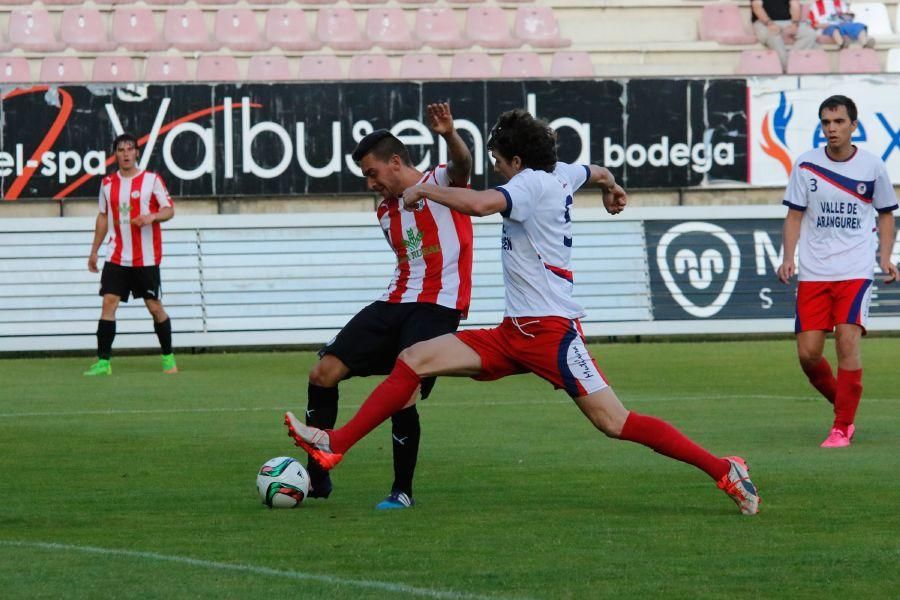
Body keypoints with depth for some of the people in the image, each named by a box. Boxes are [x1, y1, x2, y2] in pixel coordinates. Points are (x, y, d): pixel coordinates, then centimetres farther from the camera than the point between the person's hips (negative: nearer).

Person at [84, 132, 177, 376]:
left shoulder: (152, 180, -2)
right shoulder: (108, 183, 9)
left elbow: (169, 209, -1)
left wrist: (152, 217, -23)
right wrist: (94, 251, 16)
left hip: (146, 259, -3)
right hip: (116, 257, 3)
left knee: (155, 307, 2)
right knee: (109, 303, -9)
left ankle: (168, 357, 19)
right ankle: (103, 362, -10)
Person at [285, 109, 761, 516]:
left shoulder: (533, 183, -14)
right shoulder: (560, 175, 12)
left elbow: (480, 204, -33)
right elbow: (597, 173, 36)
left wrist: (422, 190, -16)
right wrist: (613, 190, 60)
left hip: (550, 330, -10)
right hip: (515, 333, 10)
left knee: (614, 422, -10)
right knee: (415, 360, 1)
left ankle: (723, 471, -2)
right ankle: (335, 446, 1)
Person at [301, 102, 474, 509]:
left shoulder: (440, 185, -4)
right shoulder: (385, 213, 18)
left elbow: (462, 166, -28)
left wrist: (450, 136, -49)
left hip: (437, 307, -8)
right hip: (395, 303, 8)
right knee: (323, 373, -2)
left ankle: (402, 491, -1)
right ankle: (317, 478, 6)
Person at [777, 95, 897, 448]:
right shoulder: (806, 165, 2)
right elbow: (795, 214, 8)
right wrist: (788, 258, -5)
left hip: (856, 271, -2)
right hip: (813, 273, 2)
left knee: (847, 341, -16)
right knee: (808, 352, -4)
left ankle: (842, 427, -7)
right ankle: (842, 403, 23)